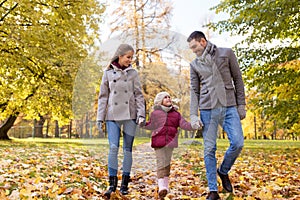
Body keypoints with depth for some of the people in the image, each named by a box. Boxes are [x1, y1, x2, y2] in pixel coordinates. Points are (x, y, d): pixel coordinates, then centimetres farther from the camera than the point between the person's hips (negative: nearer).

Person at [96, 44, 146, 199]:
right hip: (113, 116, -1)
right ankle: (112, 184, -3)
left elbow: (139, 95, 5)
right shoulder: (108, 73, 5)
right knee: (113, 148, -9)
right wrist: (100, 117, 2)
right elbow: (103, 96, 6)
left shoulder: (133, 73, 7)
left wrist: (141, 114, -7)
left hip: (130, 115, 1)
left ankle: (125, 183, 12)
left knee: (127, 149, 3)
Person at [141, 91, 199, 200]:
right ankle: (162, 187, -6)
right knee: (161, 162, -3)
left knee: (167, 163, 3)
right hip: (158, 141, -2)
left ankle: (165, 185, 5)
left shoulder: (176, 114, 14)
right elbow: (151, 125, 19)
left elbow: (184, 124, 6)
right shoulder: (155, 113, 9)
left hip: (170, 142, 2)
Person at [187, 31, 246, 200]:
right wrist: (194, 115, -3)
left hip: (229, 107, 0)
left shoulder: (227, 53, 8)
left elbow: (238, 80, 8)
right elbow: (194, 91, 8)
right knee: (209, 149, -2)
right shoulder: (195, 64, 12)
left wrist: (241, 105, 3)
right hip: (207, 109, 1)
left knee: (238, 143, -9)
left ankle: (223, 171, 20)